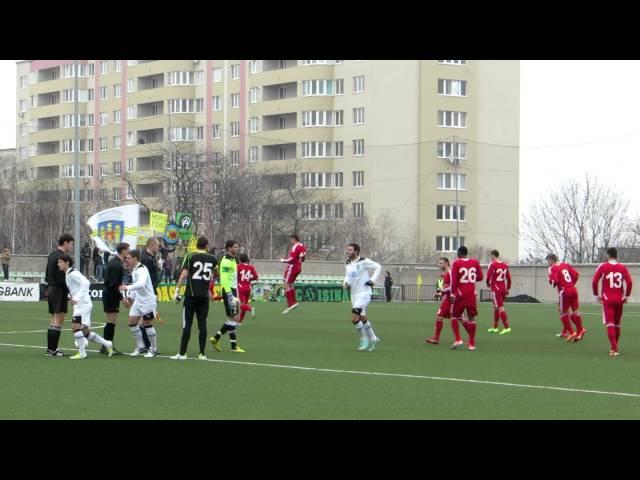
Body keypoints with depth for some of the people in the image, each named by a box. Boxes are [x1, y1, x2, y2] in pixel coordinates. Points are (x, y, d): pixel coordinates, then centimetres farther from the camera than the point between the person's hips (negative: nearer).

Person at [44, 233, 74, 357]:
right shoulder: (61, 257, -16)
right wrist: (71, 291, -16)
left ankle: (50, 348, 16)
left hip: (51, 289, 10)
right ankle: (53, 350, -9)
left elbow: (47, 276, 19)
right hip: (59, 290, -10)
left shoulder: (52, 255, 14)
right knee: (59, 320, -7)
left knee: (54, 319, 14)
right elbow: (62, 278, -21)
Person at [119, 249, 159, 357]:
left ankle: (154, 349, 11)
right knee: (132, 322, 5)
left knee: (147, 324, -2)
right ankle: (140, 346, 17)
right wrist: (131, 297, 17)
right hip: (138, 301, 9)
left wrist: (127, 288, -40)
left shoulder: (141, 270, -21)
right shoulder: (134, 269, 9)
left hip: (147, 301, -9)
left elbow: (141, 283, -38)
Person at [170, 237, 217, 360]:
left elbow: (184, 274, -10)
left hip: (191, 295, -3)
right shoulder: (212, 258, 7)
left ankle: (182, 353, -3)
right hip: (204, 295, 3)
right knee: (202, 324, 5)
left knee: (187, 324, -2)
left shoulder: (191, 256, -3)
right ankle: (202, 353, 4)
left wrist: (177, 290, -8)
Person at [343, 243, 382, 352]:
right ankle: (373, 339, 29)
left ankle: (364, 339, -3)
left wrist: (372, 280, -13)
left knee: (354, 317, -17)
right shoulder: (347, 264, 6)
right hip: (354, 294, 8)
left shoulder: (363, 261, -14)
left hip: (364, 293, -7)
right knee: (362, 318, 15)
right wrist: (346, 282, 0)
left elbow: (378, 267, -7)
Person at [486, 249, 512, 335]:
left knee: (500, 308, -9)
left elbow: (488, 276, -13)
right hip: (503, 289, 7)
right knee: (496, 308, 18)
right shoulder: (505, 265, 9)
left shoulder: (492, 264, -10)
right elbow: (509, 278, 11)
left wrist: (488, 284, 7)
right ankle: (494, 328, 26)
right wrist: (508, 288, 18)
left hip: (495, 289, -7)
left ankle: (507, 327, -16)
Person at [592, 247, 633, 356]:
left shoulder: (603, 267, -4)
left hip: (607, 300, -3)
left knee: (610, 324, -6)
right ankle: (615, 346, 29)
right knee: (617, 324, 17)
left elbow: (594, 281, -8)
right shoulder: (623, 268, 3)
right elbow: (629, 282, -2)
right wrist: (627, 296, 10)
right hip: (619, 300, 3)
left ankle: (614, 349, -19)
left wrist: (596, 295, 5)